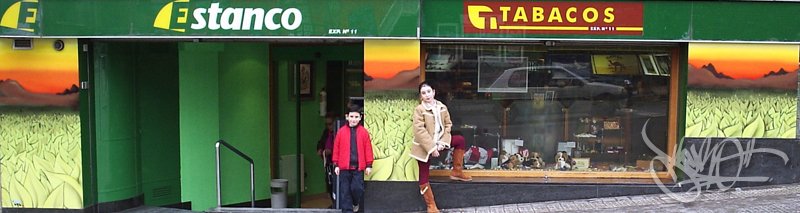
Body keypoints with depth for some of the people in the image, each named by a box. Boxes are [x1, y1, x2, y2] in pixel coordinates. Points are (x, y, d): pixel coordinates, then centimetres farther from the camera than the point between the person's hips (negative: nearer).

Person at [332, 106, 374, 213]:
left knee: (357, 188, -6)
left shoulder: (364, 132, 2)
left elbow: (368, 149, 3)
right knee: (345, 191, 3)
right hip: (344, 168, 1)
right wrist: (336, 164, 4)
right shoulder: (341, 131, 3)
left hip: (358, 167, -1)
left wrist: (369, 165, 2)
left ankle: (356, 203, 24)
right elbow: (336, 149, 6)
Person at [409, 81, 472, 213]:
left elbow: (448, 124, 4)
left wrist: (443, 142, -10)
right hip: (424, 147, -5)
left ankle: (457, 172, 12)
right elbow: (419, 131, -21)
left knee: (460, 141, 4)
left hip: (438, 142, 5)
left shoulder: (442, 107, 0)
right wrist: (432, 147, -24)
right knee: (424, 177, -1)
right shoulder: (419, 109, -15)